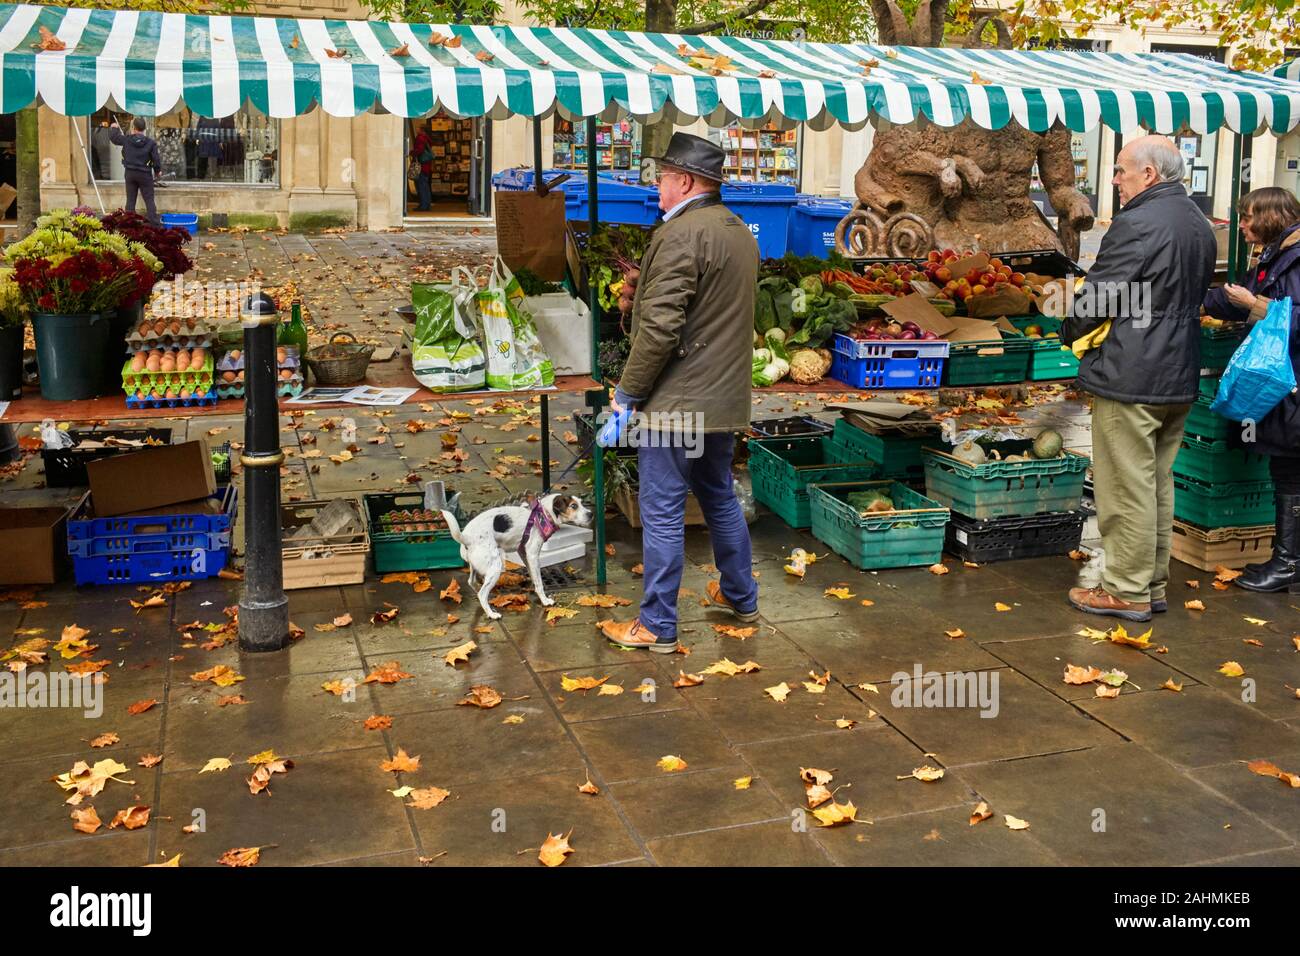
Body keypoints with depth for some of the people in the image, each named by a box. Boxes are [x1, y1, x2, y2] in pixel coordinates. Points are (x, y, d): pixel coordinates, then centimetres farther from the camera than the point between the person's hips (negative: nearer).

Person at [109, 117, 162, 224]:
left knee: (130, 200, 10)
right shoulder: (150, 143, -10)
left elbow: (115, 138, 15)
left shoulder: (126, 140, -4)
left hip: (130, 173, 2)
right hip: (145, 175, -2)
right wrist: (158, 171, 12)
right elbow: (156, 159, -7)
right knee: (149, 200, 0)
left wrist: (115, 128, 36)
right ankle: (154, 224, -5)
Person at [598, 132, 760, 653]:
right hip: (726, 398, 9)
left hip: (677, 402, -9)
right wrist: (644, 287, 15)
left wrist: (627, 390, -12)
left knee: (662, 513, 0)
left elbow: (660, 326, -22)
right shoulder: (740, 232, 13)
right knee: (720, 498, 23)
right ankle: (740, 596, 36)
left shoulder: (679, 234, -17)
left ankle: (657, 625, 9)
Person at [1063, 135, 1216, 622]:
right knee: (1158, 483, 15)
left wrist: (1071, 332, 3)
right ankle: (1154, 584, 24)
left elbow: (1096, 295, -15)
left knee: (1127, 488, -1)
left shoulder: (1137, 223, -17)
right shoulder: (1199, 226, 13)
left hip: (1129, 378, -9)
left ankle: (1127, 591, 7)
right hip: (1179, 376, 9)